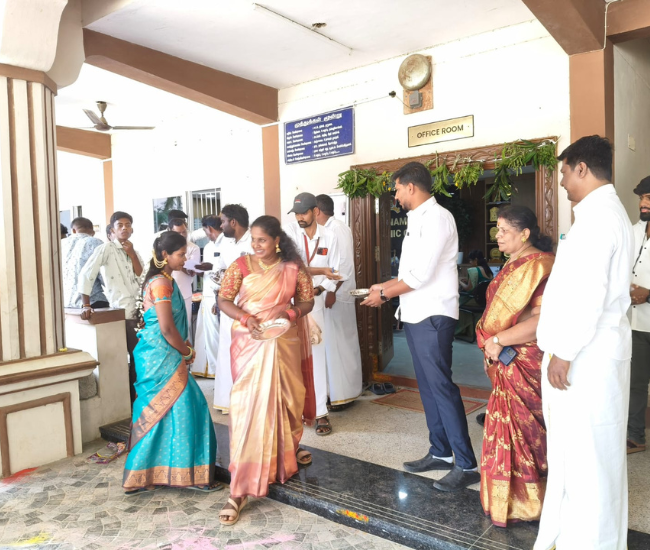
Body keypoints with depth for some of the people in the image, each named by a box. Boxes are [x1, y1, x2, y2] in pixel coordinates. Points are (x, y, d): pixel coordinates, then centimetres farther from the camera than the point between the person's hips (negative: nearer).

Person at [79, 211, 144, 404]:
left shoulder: (134, 252, 13)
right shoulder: (106, 249, -7)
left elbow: (143, 279, 1)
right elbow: (86, 275, -15)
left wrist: (132, 254, -7)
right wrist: (86, 305, -19)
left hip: (139, 310, 7)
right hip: (122, 312, -7)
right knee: (134, 357, -2)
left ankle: (135, 396, 28)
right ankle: (130, 399, 13)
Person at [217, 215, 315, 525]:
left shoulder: (293, 268, 0)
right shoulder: (241, 265, -3)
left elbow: (307, 301, 6)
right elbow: (223, 300, -5)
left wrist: (290, 313, -14)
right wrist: (246, 318, -23)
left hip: (284, 343, 2)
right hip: (250, 343, -2)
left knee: (287, 398, 14)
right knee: (248, 405, -6)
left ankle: (287, 451, 45)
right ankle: (241, 488, -1)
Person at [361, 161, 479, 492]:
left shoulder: (436, 218, -12)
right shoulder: (417, 220, 16)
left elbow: (422, 274, -19)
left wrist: (385, 294, -10)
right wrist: (385, 287, 14)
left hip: (433, 316, -10)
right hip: (415, 315, 10)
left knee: (441, 386, -7)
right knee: (428, 386, 14)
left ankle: (466, 465, 1)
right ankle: (440, 453, 25)